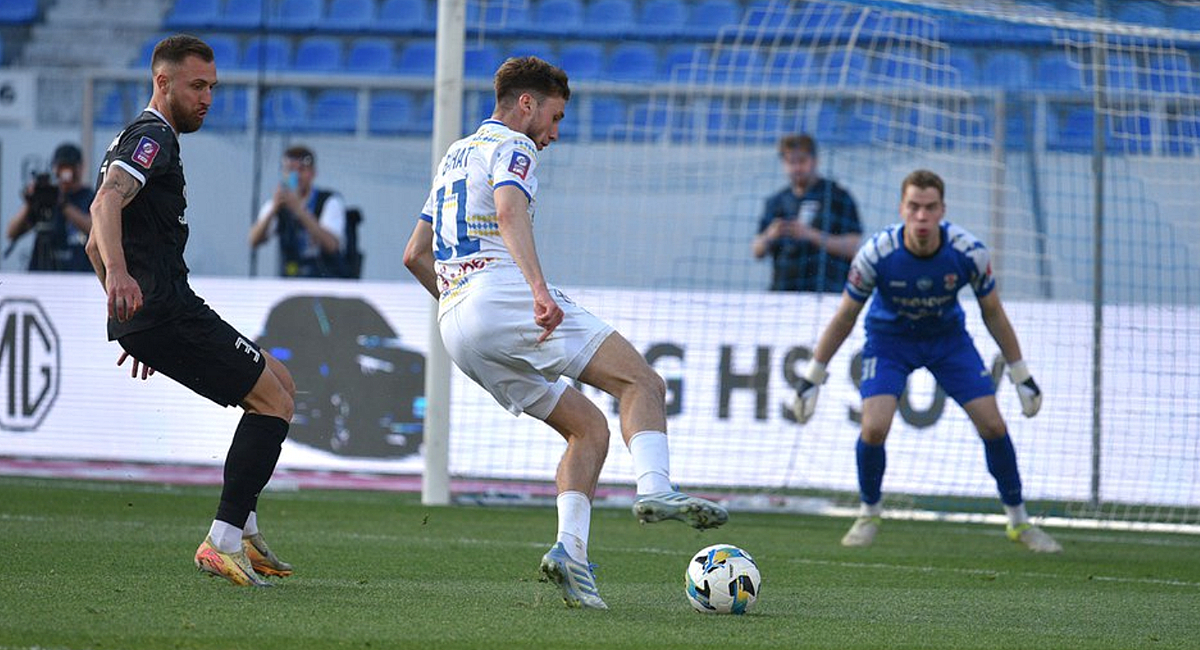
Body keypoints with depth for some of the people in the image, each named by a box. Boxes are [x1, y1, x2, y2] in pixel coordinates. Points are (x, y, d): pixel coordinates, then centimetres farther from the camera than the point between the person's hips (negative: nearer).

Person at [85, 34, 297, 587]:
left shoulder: (140, 139, 26)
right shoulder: (152, 138, -8)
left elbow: (96, 243, 31)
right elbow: (107, 202, -27)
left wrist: (133, 326, 31)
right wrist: (119, 273, -44)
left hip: (147, 316, 11)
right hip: (165, 311, -11)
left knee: (279, 382, 20)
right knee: (274, 401, -9)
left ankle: (245, 530, 13)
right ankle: (223, 541, -14)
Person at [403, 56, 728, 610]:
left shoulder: (455, 155, 30)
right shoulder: (510, 147, 3)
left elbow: (416, 256, 32)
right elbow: (510, 211, -19)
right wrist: (538, 287, -33)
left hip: (455, 323, 9)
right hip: (502, 291, -9)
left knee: (589, 428, 12)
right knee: (642, 383, -13)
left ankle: (570, 551, -8)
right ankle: (654, 491, -37)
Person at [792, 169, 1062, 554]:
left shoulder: (968, 252, -25)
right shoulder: (877, 253, -28)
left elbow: (992, 313, -7)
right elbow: (845, 318, -12)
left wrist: (1022, 377, -2)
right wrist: (811, 378, -8)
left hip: (948, 337, 1)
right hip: (889, 337, -1)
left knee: (993, 425, -7)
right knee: (874, 427, -21)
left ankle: (1019, 522, 13)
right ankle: (869, 514, 6)